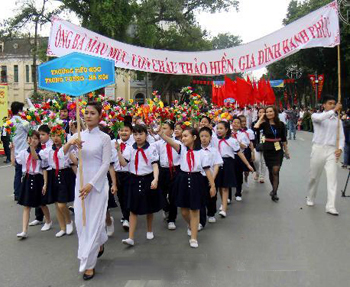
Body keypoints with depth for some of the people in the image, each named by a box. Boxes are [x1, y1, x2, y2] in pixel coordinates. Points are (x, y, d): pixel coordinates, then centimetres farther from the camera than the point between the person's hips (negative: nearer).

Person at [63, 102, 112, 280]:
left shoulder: (104, 138, -7)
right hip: (80, 181, 5)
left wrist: (91, 184, -16)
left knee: (93, 221, -1)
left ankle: (89, 264, 10)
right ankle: (99, 244, 38)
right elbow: (63, 153, -3)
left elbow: (106, 164, -10)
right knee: (81, 220, 10)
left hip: (97, 183, -4)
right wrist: (70, 143, -24)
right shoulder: (79, 135, 5)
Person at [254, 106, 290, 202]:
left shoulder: (281, 124, -1)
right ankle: (274, 189, 31)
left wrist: (286, 151, 10)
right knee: (271, 171, 12)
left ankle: (274, 193, -10)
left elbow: (284, 139, 7)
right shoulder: (264, 124, -3)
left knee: (275, 171, -11)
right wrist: (261, 118, -11)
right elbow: (255, 127, -24)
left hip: (278, 149, -1)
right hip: (268, 149, 1)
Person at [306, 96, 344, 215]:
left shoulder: (338, 120, 11)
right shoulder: (316, 116, 2)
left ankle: (330, 206, -10)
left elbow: (341, 137, 9)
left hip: (332, 151, 2)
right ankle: (310, 198, 32)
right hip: (318, 149, -1)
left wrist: (340, 148, -8)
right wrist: (334, 110, -25)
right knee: (314, 176, 10)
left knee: (332, 177, -9)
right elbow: (319, 118, -24)